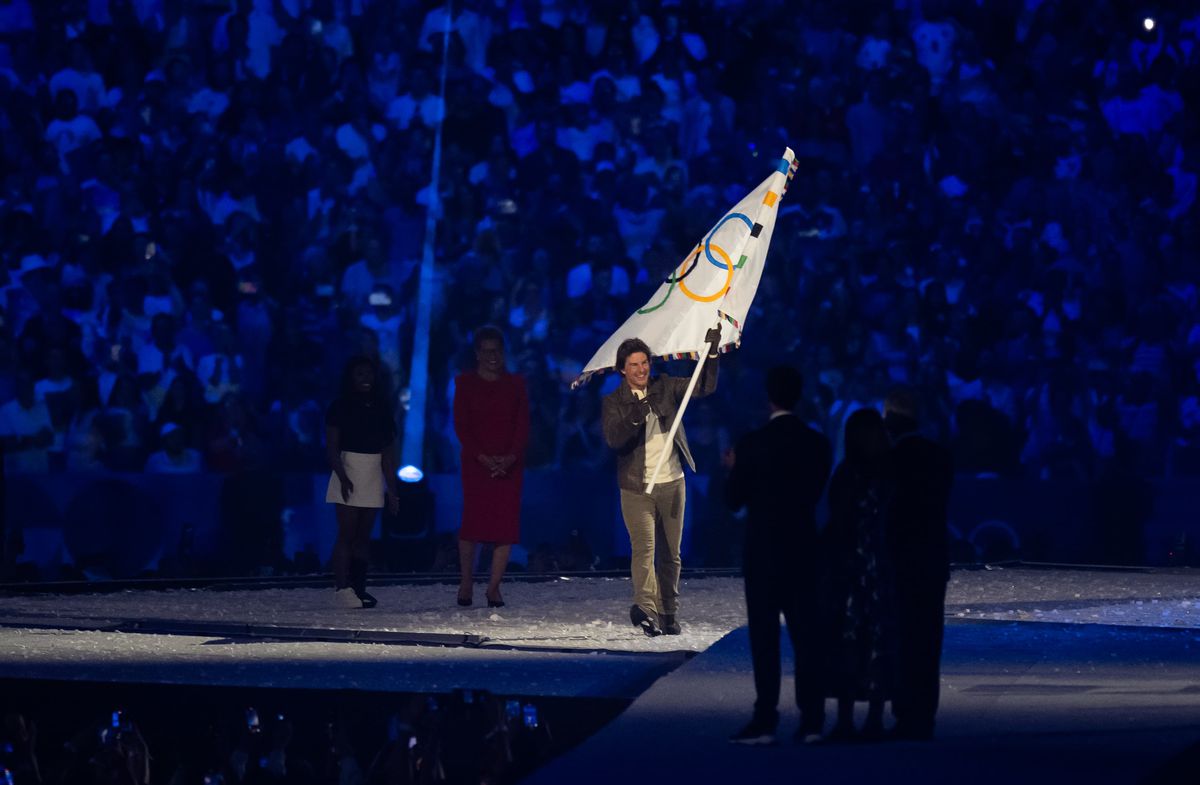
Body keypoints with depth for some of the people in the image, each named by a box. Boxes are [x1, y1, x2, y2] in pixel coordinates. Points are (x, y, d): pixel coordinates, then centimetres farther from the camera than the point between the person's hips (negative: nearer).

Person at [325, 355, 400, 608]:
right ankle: (342, 588, -13)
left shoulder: (380, 408, 12)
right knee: (347, 534, -10)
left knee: (364, 536, 3)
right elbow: (331, 448, -7)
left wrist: (392, 490, 10)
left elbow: (388, 453, 13)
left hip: (373, 478, 5)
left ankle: (358, 587, 3)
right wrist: (343, 477, -21)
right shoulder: (340, 408, -1)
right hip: (349, 474, -4)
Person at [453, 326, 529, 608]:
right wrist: (483, 457, -13)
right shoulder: (466, 382, 5)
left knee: (506, 523, -5)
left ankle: (494, 587, -2)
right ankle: (466, 582, 3)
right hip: (476, 462, -2)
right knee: (473, 520, -8)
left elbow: (523, 424, 5)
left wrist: (511, 456, -11)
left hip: (509, 463, 2)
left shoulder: (515, 384, 10)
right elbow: (461, 425, -1)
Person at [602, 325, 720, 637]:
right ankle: (645, 608, -31)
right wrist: (634, 418, -30)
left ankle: (668, 614, 17)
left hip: (672, 483, 4)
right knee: (644, 547, -18)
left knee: (671, 553, 9)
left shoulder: (665, 387, 7)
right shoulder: (613, 402, -1)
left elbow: (704, 388, 7)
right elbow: (612, 439, -13)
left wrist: (711, 353, -6)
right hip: (636, 488, -3)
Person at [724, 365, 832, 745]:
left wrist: (734, 470, 15)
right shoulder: (818, 444, 1)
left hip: (763, 551, -4)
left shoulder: (752, 445, -11)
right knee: (805, 634, 5)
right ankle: (811, 720, 3)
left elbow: (733, 500, -4)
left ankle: (765, 720, -5)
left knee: (764, 637, -2)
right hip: (804, 550, 4)